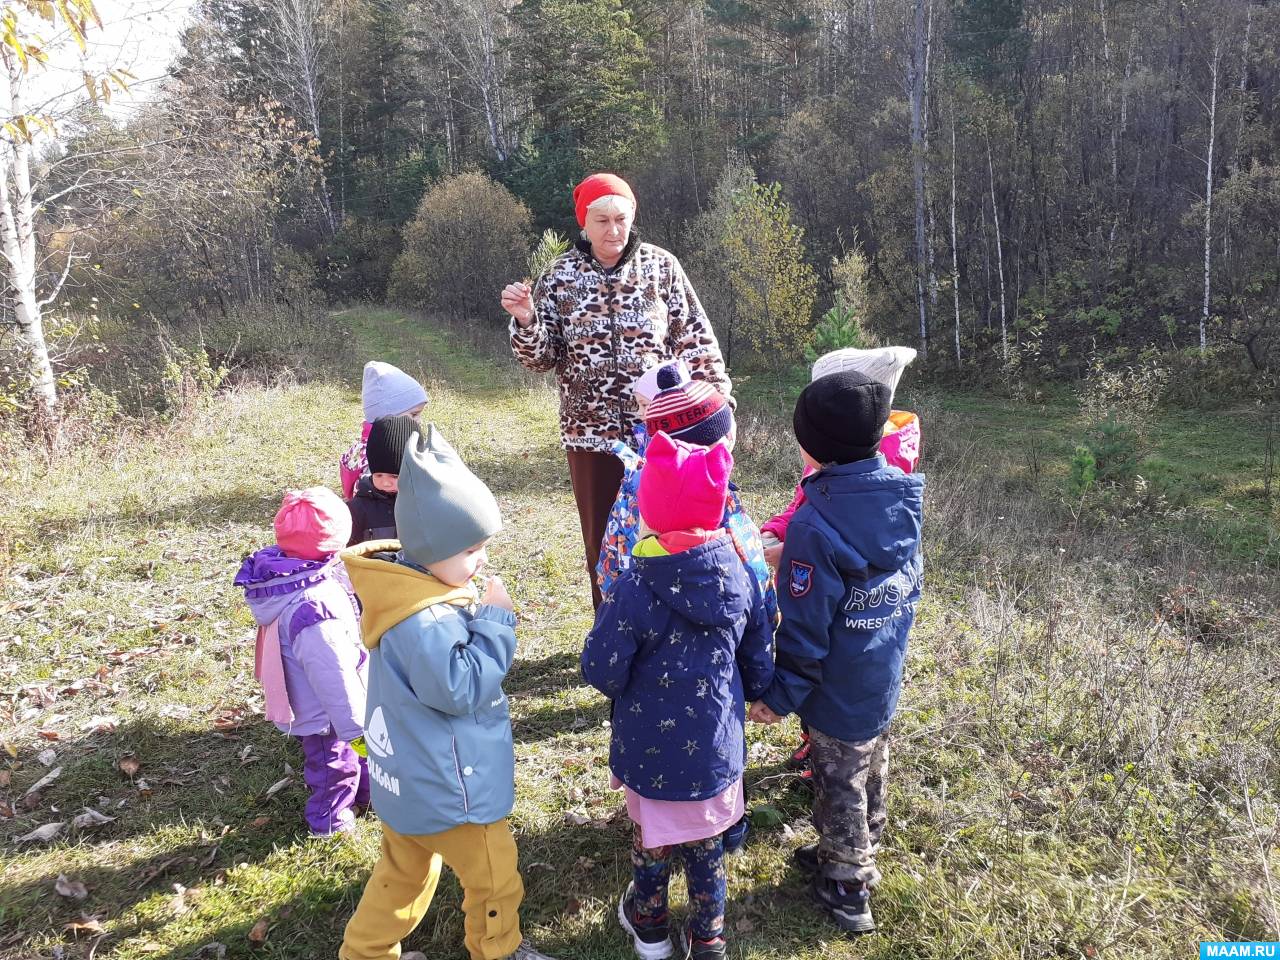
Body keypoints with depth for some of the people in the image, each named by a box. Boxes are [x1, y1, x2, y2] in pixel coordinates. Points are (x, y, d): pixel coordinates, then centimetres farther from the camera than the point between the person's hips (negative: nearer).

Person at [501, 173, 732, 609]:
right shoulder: (560, 277, 2)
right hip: (591, 433, 1)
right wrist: (525, 321, -16)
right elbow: (542, 357, 3)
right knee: (603, 540, 11)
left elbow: (696, 339, 2)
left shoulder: (661, 266, 1)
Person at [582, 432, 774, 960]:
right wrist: (751, 694, 22)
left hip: (653, 750, -2)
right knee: (706, 844, 23)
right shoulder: (741, 576, -12)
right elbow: (760, 663, 0)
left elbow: (602, 673, -18)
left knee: (652, 839, 23)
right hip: (717, 745, 3)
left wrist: (609, 613, 2)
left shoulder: (634, 590, -27)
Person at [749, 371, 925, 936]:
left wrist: (780, 696, -13)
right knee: (870, 771, 26)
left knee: (841, 785, 13)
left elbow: (805, 629, -25)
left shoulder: (816, 525, -30)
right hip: (886, 678, 7)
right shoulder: (902, 497, -9)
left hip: (839, 692, -7)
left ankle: (847, 889, 33)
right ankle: (853, 857, 49)